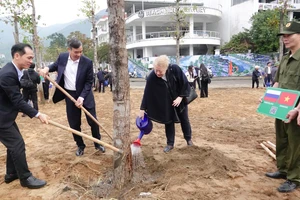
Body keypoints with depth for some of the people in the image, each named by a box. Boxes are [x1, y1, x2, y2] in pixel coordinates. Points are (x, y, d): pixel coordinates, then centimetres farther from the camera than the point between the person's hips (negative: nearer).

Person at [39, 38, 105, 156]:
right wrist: (47, 68, -7)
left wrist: (82, 97, -21)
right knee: (74, 123, 9)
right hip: (70, 95, 3)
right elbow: (55, 65, 16)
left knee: (93, 121, 6)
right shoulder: (62, 57, -6)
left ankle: (98, 143, 27)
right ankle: (80, 146, 28)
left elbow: (89, 82, -12)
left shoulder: (87, 62, -16)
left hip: (85, 95, -2)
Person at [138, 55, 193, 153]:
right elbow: (147, 94, -22)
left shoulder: (175, 69, -29)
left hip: (179, 100, 0)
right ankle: (170, 144, 23)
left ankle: (188, 138, 38)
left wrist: (180, 97, -22)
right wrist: (142, 109, -21)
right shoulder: (151, 78, -28)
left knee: (184, 120, 15)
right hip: (166, 104, 0)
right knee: (168, 122, 6)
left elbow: (185, 83, -17)